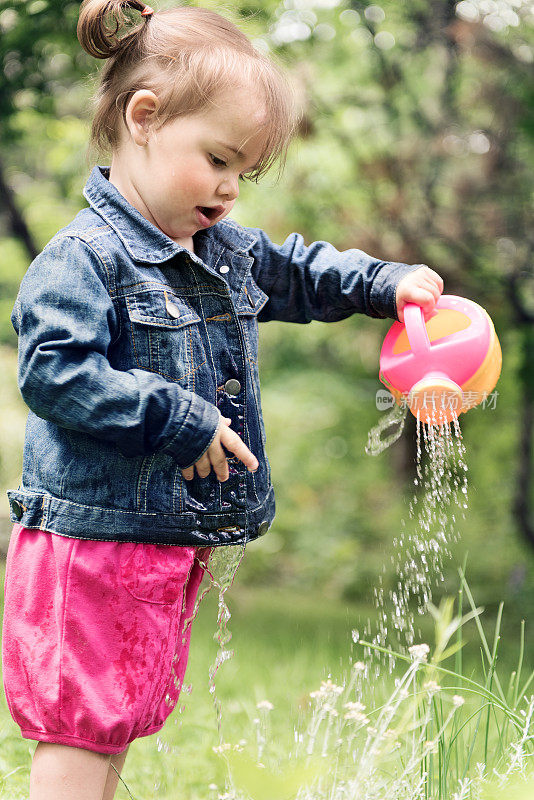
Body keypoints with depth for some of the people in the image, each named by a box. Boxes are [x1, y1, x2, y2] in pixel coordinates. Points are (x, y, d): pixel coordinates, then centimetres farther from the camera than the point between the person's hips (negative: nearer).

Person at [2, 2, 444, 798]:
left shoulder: (231, 250, 11)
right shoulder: (84, 259, -17)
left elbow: (298, 274, 30)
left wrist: (390, 283, 17)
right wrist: (179, 419, -24)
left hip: (175, 542, 9)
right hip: (91, 539, -9)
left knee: (124, 718, 17)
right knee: (79, 732, -4)